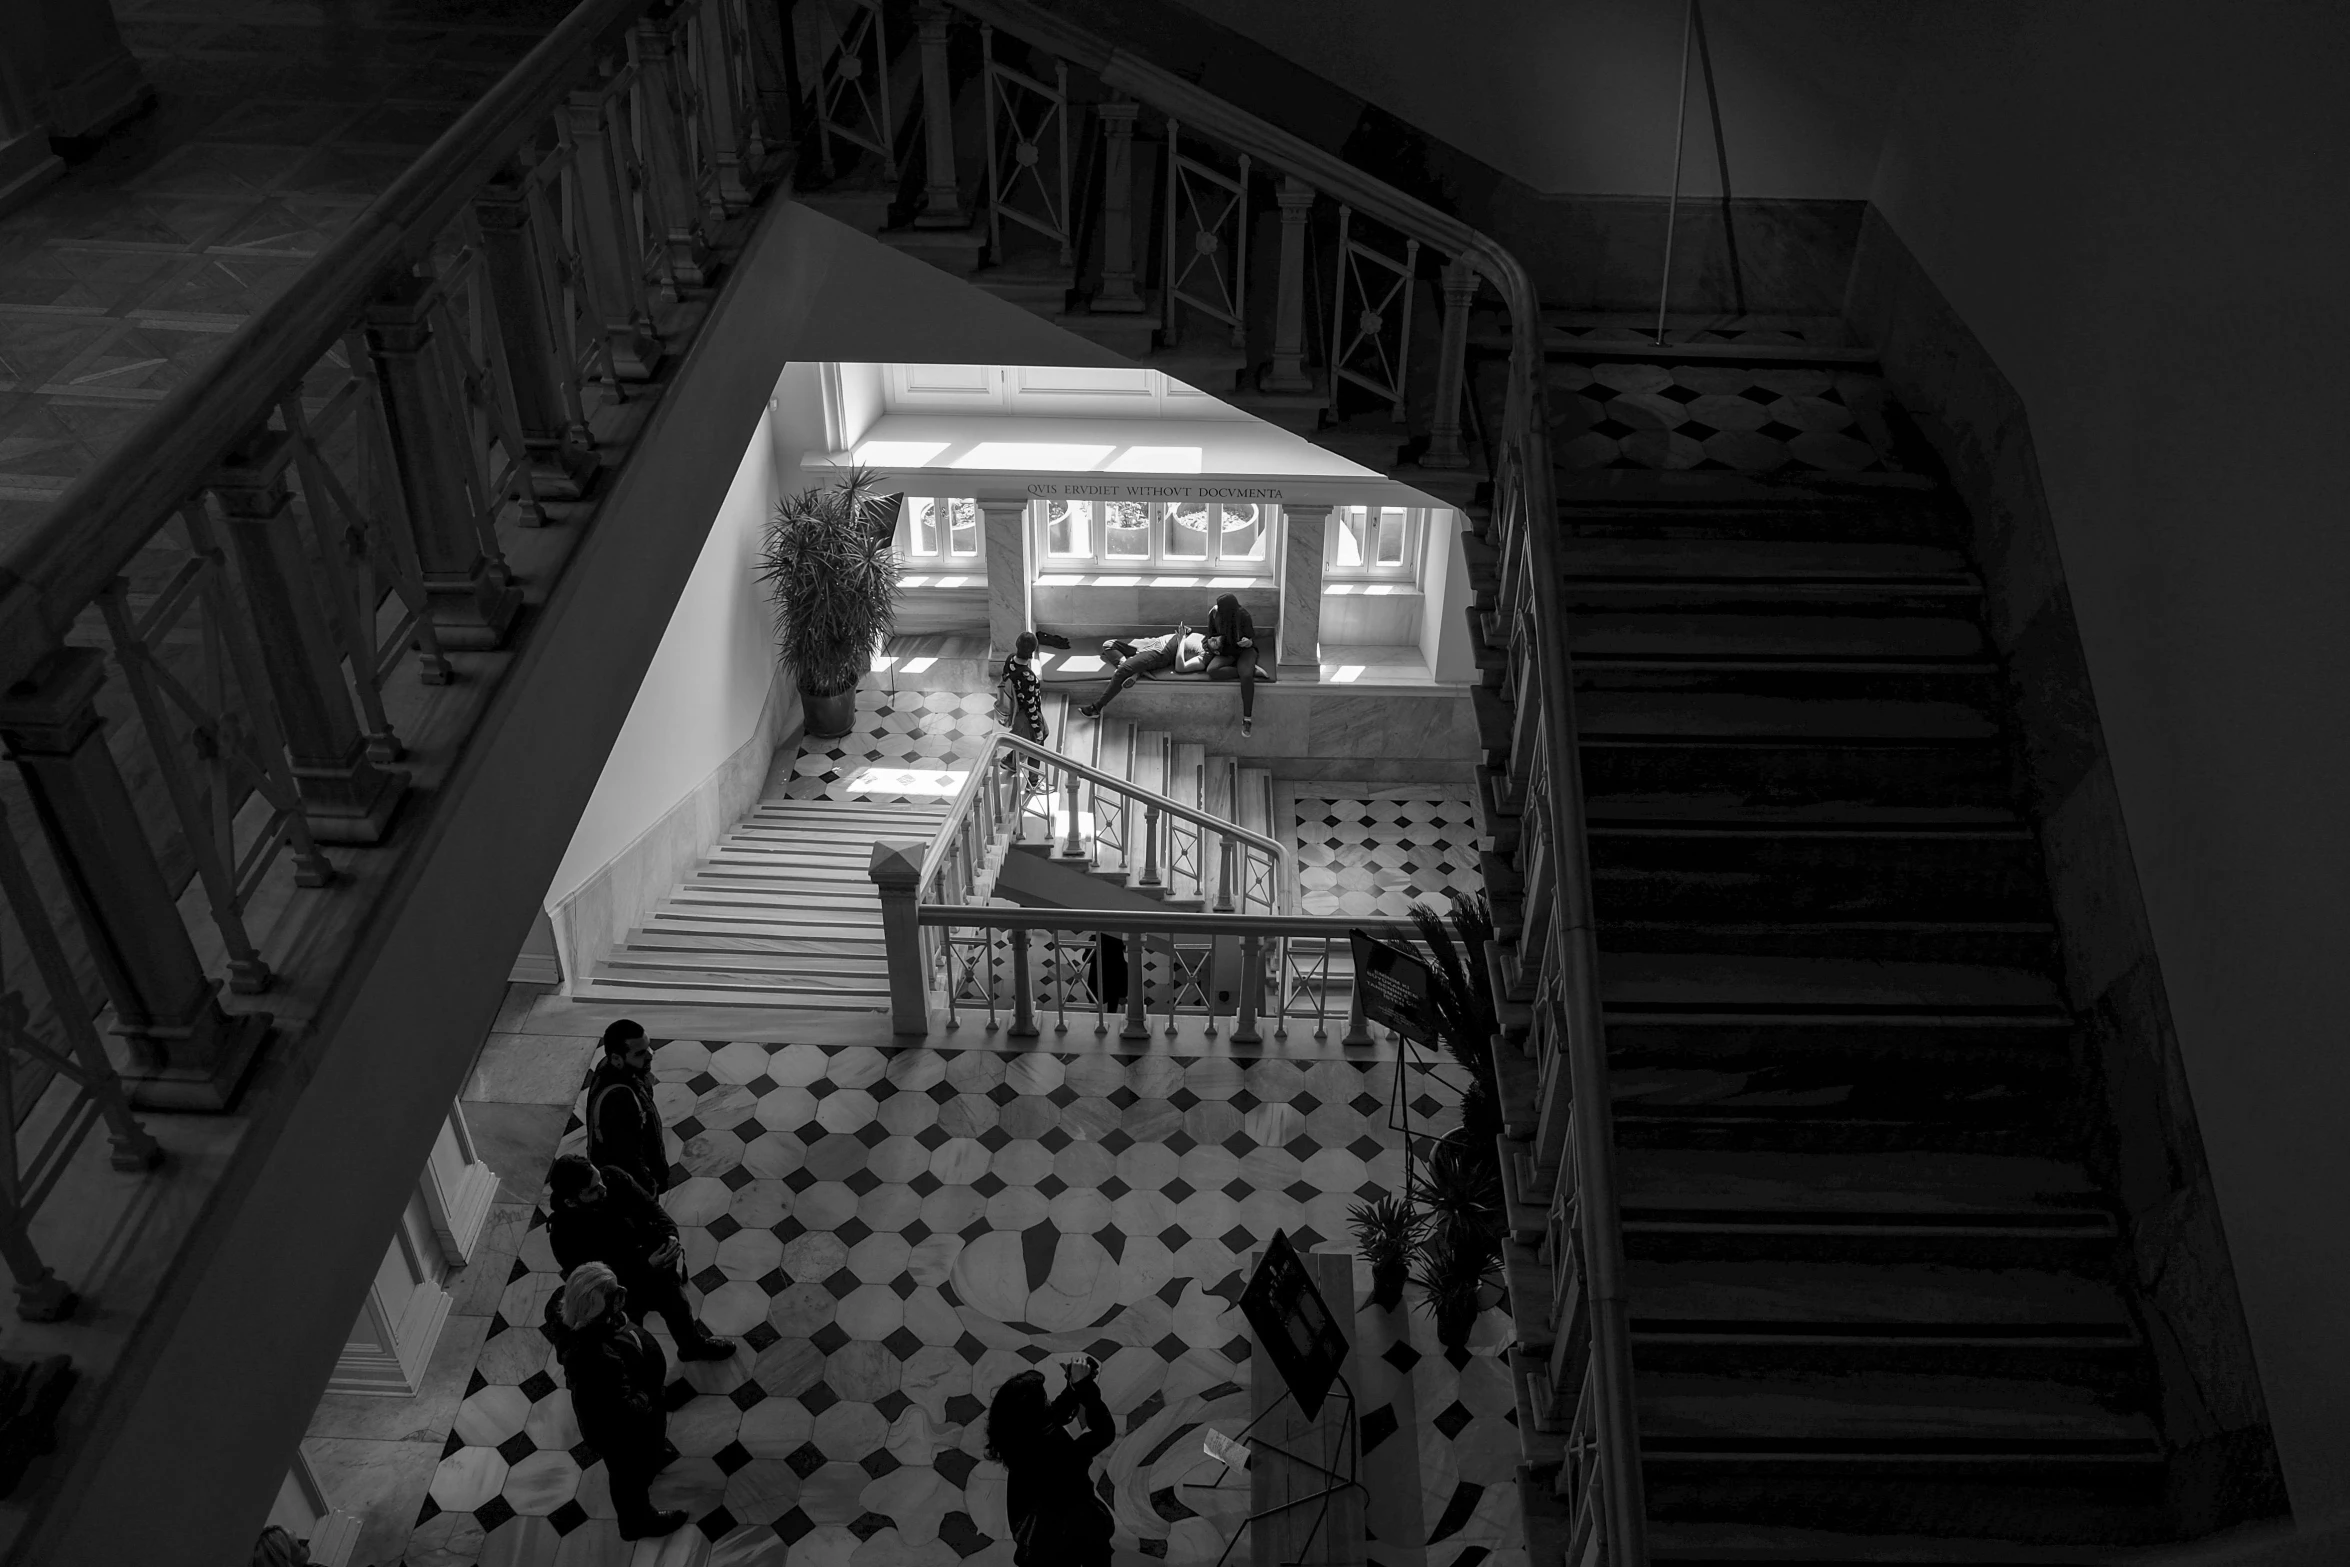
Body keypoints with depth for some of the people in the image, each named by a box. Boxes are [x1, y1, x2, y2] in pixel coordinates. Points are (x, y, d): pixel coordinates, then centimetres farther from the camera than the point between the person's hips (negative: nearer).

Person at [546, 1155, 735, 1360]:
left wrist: (670, 1234, -27)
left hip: (652, 1259, 6)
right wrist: (648, 1267, -37)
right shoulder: (565, 1237, -35)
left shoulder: (614, 1178, -23)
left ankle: (693, 1345, 56)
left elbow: (650, 1208, -9)